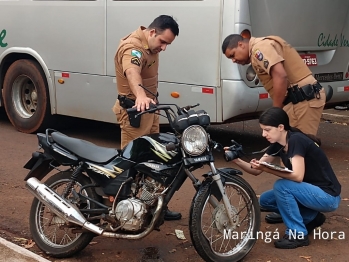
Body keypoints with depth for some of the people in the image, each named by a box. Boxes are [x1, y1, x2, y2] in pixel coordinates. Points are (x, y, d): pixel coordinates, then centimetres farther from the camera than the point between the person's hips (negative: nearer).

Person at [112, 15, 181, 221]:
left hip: (150, 107, 10)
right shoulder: (133, 47, -25)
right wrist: (140, 95, -66)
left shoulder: (150, 45, 8)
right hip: (134, 110, -10)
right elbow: (132, 73, -48)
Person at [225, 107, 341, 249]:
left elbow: (298, 176, -31)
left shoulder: (296, 140, -22)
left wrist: (266, 168, -34)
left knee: (281, 186, -26)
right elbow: (256, 171, 4)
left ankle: (298, 234, -12)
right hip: (311, 191, 9)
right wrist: (237, 160, -13)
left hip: (327, 196, -9)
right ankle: (311, 218, 13)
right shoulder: (277, 144, 2)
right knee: (265, 200, 4)